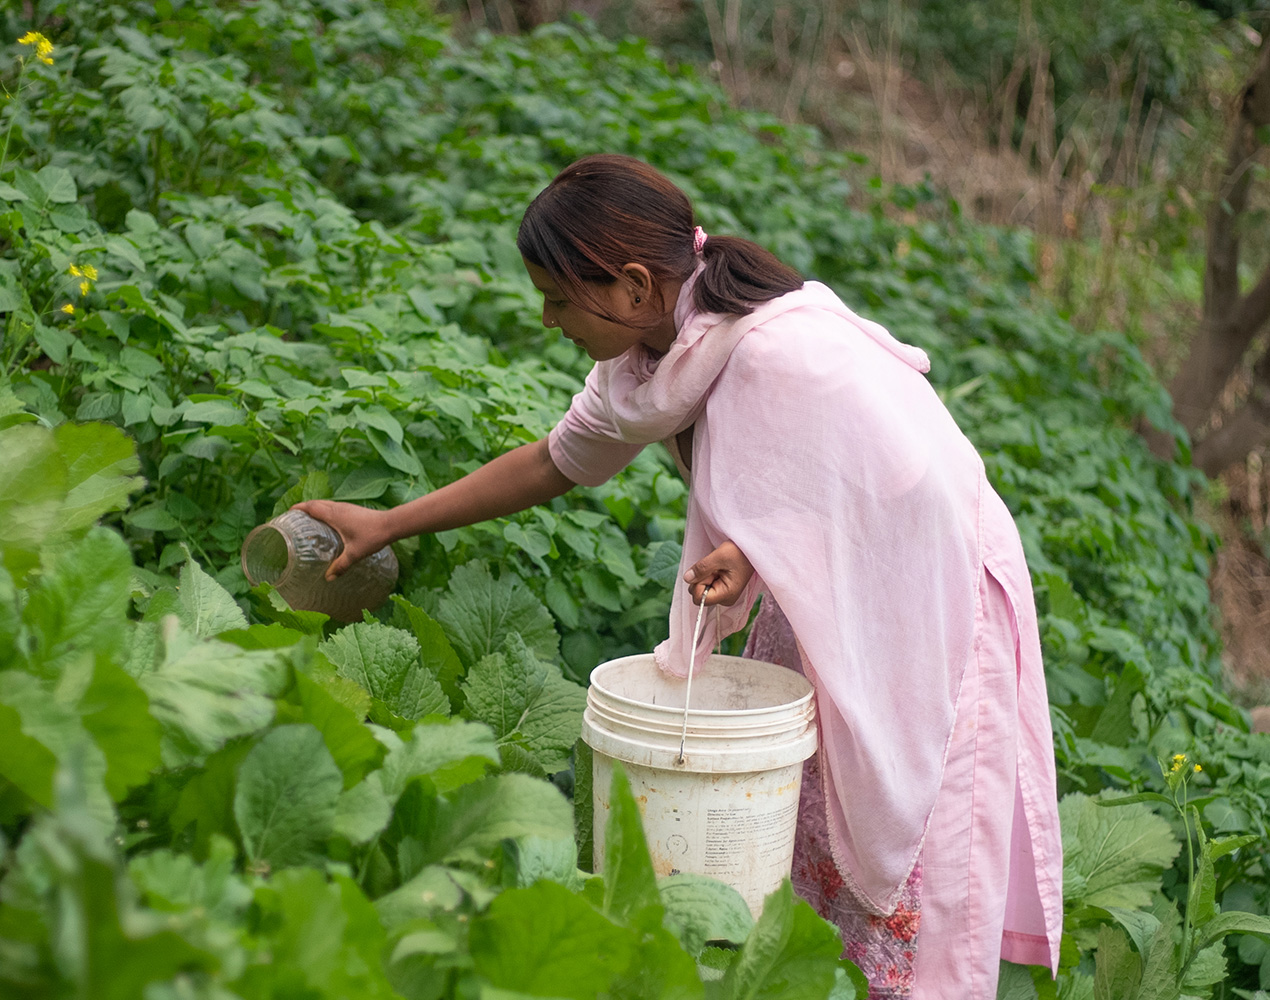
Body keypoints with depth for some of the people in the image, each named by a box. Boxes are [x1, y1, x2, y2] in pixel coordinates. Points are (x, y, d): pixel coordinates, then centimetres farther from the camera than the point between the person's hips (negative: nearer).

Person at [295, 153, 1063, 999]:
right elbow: (556, 461, 7)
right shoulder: (652, 352, -7)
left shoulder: (783, 357, -33)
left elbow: (918, 497, -25)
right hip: (817, 592, 8)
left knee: (898, 867, 1)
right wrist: (388, 524, 11)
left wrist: (758, 551, -32)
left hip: (926, 593, -7)